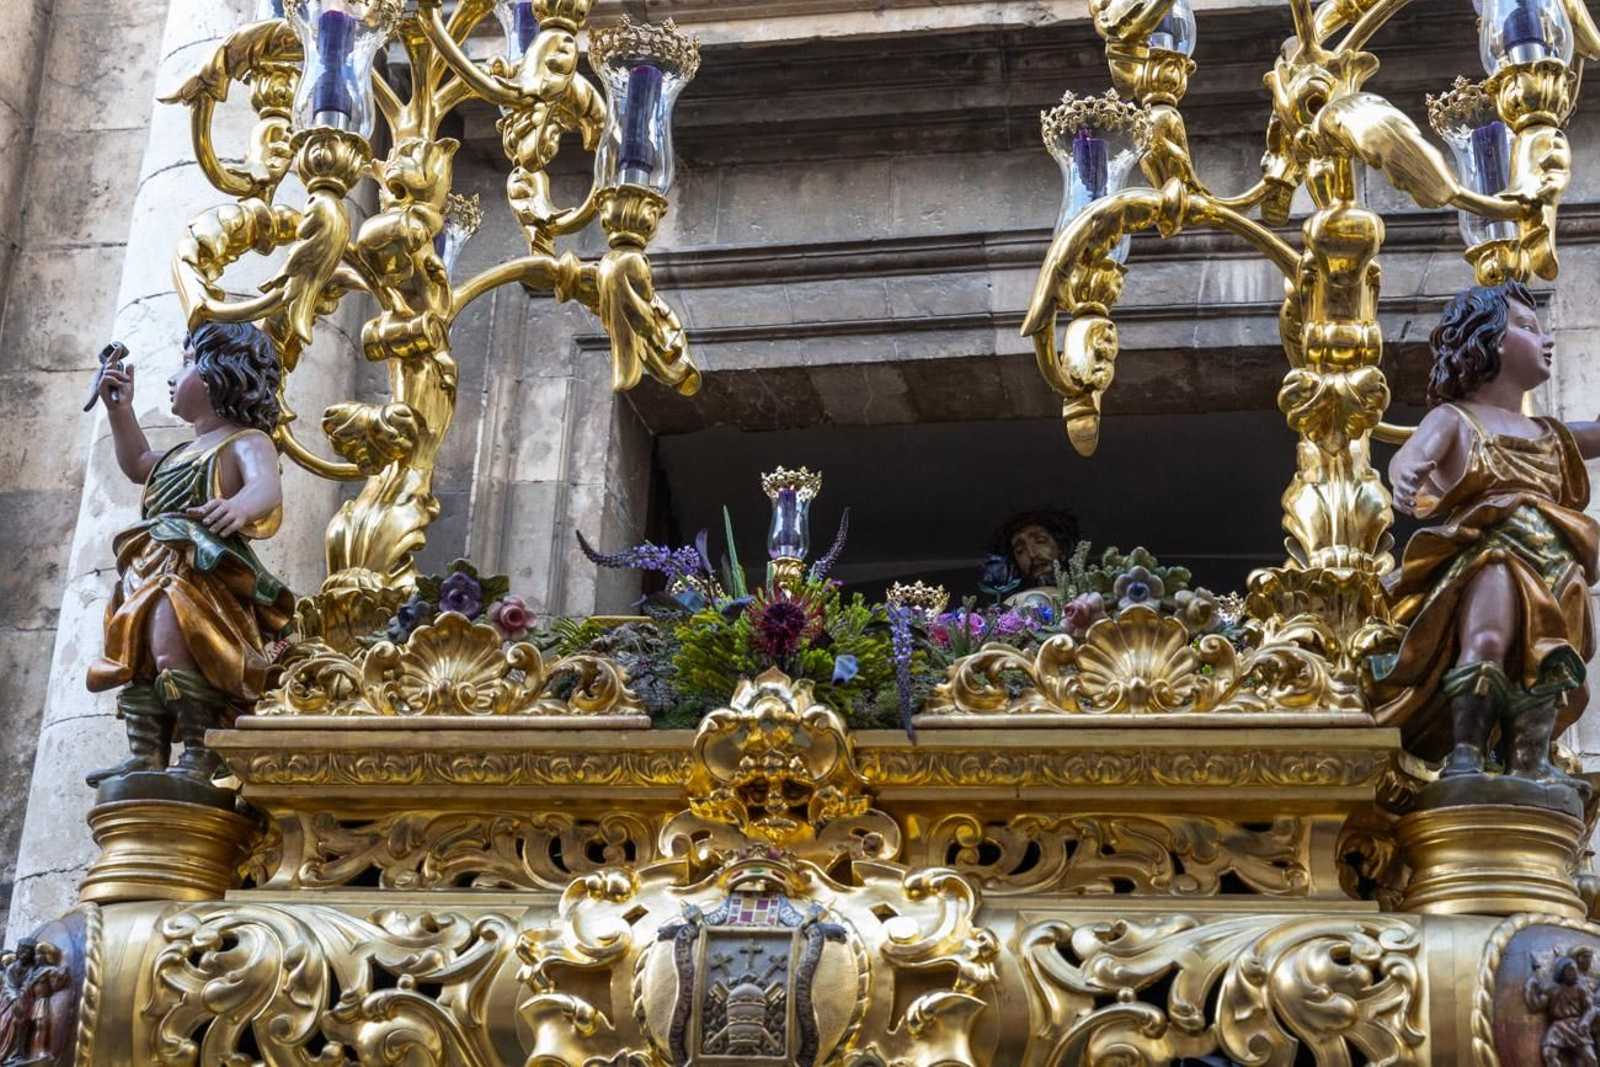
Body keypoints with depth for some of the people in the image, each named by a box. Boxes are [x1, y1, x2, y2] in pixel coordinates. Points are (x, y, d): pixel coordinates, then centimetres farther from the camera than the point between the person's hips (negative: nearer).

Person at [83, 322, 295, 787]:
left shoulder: (246, 443, -3)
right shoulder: (188, 451, 28)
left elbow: (267, 486, -26)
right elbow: (139, 465, 46)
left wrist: (240, 505, -50)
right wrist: (121, 411, 36)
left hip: (203, 577, -11)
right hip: (155, 574, 11)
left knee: (170, 644, -31)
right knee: (135, 660, 9)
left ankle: (199, 756, -31)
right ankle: (146, 755, 10)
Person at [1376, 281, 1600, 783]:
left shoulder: (1550, 436, 32)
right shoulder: (1454, 419, 13)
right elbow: (1413, 453, -10)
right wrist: (1405, 470, -34)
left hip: (1547, 571, 5)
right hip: (1479, 561, -5)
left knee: (1545, 656, -20)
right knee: (1487, 640, -32)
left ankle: (1532, 760, -29)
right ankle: (1465, 752, -35)